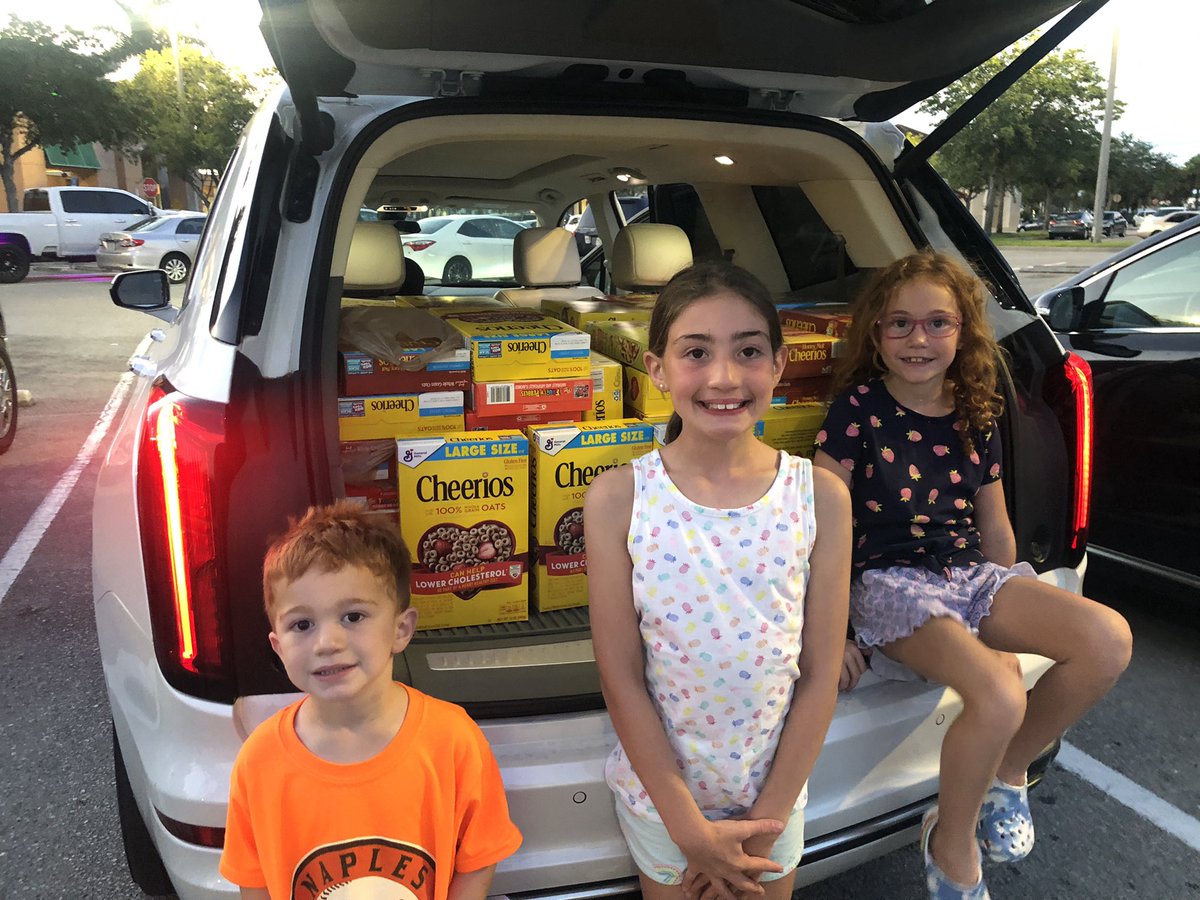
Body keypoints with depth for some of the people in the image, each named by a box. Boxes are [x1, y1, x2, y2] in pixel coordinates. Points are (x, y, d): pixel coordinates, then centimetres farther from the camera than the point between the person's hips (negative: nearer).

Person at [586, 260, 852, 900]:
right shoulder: (619, 498, -17)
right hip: (658, 788, -1)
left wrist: (764, 822, -8)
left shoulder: (820, 497, -13)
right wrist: (692, 829, -11)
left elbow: (820, 675, -8)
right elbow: (621, 678, -13)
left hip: (775, 787, 1)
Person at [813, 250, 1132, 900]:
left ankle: (1008, 772, 7)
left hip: (969, 574, 6)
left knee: (1109, 640, -18)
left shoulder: (974, 416, 9)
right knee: (998, 696, -30)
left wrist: (1015, 616, 21)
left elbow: (994, 525, 18)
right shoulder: (858, 410, -6)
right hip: (887, 580, -6)